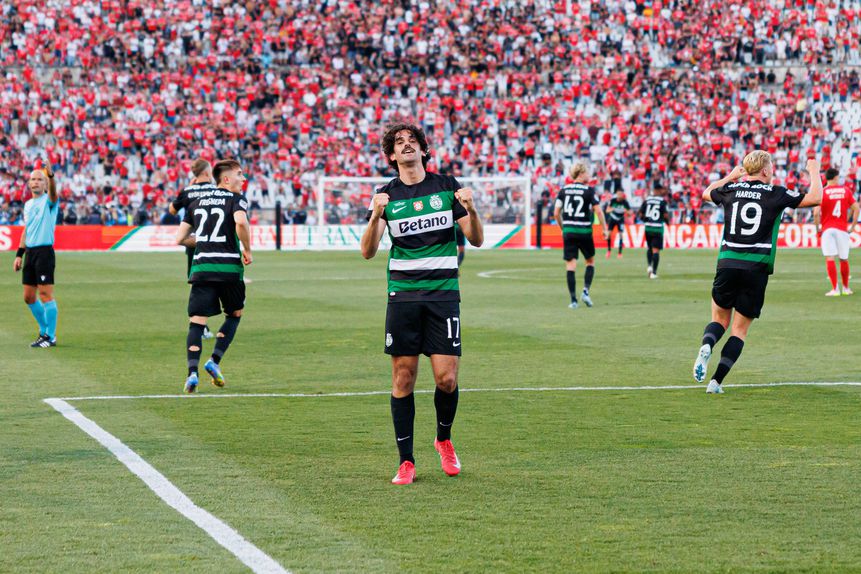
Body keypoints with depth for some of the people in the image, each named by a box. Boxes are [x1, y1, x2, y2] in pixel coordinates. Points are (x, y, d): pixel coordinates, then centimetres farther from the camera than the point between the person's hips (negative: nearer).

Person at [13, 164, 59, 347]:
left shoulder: (48, 200, -4)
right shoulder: (28, 204, 17)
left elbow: (53, 193, -29)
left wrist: (51, 177, -49)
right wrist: (19, 255, 18)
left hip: (44, 251, -7)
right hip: (30, 252, 7)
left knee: (46, 294, -9)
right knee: (29, 297, 9)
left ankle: (50, 336, -3)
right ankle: (45, 331, 22)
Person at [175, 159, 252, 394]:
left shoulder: (197, 202, 17)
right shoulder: (236, 199, 1)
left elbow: (179, 238, 14)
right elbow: (241, 222, -21)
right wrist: (247, 250, -7)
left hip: (200, 268, 3)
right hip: (229, 268, -3)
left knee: (197, 321, 0)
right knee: (235, 314, 18)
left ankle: (192, 372, -17)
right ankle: (214, 361, 4)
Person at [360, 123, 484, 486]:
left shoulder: (446, 186, 6)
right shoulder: (386, 195, 5)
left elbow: (476, 240, 6)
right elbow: (367, 252, -3)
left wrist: (471, 210, -13)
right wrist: (376, 216, -20)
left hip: (443, 292, 0)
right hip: (403, 295, 0)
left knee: (447, 378, -7)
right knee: (403, 378, -1)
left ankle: (444, 438, 22)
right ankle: (406, 461, 7)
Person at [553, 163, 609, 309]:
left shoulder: (564, 190, 4)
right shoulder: (589, 190, -6)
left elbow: (556, 213, 2)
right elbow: (598, 211, -10)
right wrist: (604, 229, -1)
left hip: (568, 231, 2)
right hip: (584, 231, -2)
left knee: (570, 265, 2)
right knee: (590, 262, 17)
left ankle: (573, 300, -2)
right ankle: (586, 291, 2)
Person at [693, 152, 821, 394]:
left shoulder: (731, 190, 8)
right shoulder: (775, 193, -2)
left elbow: (706, 193, 30)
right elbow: (815, 198, 0)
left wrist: (731, 176, 41)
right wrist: (814, 172, 17)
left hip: (727, 263, 3)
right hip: (757, 268, -3)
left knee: (720, 320, 17)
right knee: (740, 329, 6)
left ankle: (706, 347, -17)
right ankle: (716, 381, -4)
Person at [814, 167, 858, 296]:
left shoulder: (822, 192, -4)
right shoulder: (845, 190, 4)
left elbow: (816, 213, -13)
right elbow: (856, 208, 2)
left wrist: (817, 228, 0)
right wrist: (852, 226, 9)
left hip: (827, 229, -2)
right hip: (842, 229, 2)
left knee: (830, 258, -4)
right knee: (844, 259, 13)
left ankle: (835, 289, -10)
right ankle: (846, 288, 24)